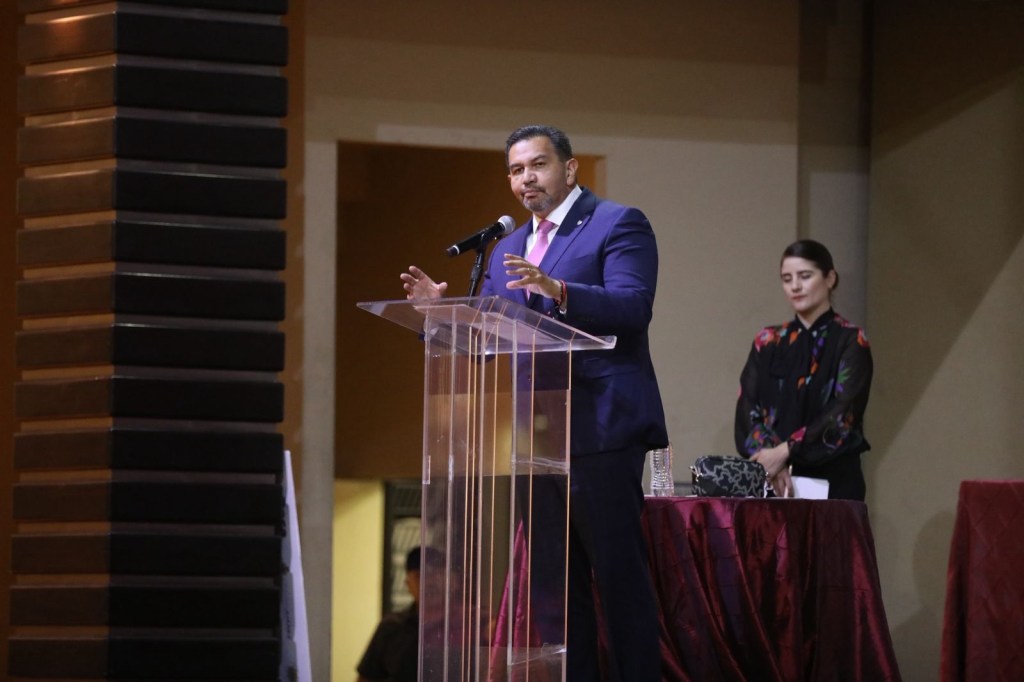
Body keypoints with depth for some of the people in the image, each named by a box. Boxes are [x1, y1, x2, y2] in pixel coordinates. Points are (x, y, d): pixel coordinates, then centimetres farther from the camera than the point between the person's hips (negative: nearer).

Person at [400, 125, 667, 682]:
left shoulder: (617, 223, -2)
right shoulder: (508, 249, 20)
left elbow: (632, 305, -17)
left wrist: (558, 291, -30)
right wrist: (440, 306, -2)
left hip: (599, 427, -7)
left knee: (618, 572, -7)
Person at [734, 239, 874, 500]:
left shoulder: (850, 341, 1)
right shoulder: (767, 342, 13)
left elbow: (842, 414, -10)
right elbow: (747, 409, 3)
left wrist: (785, 451, -18)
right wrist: (766, 454, -15)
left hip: (832, 481, -3)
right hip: (771, 484, 3)